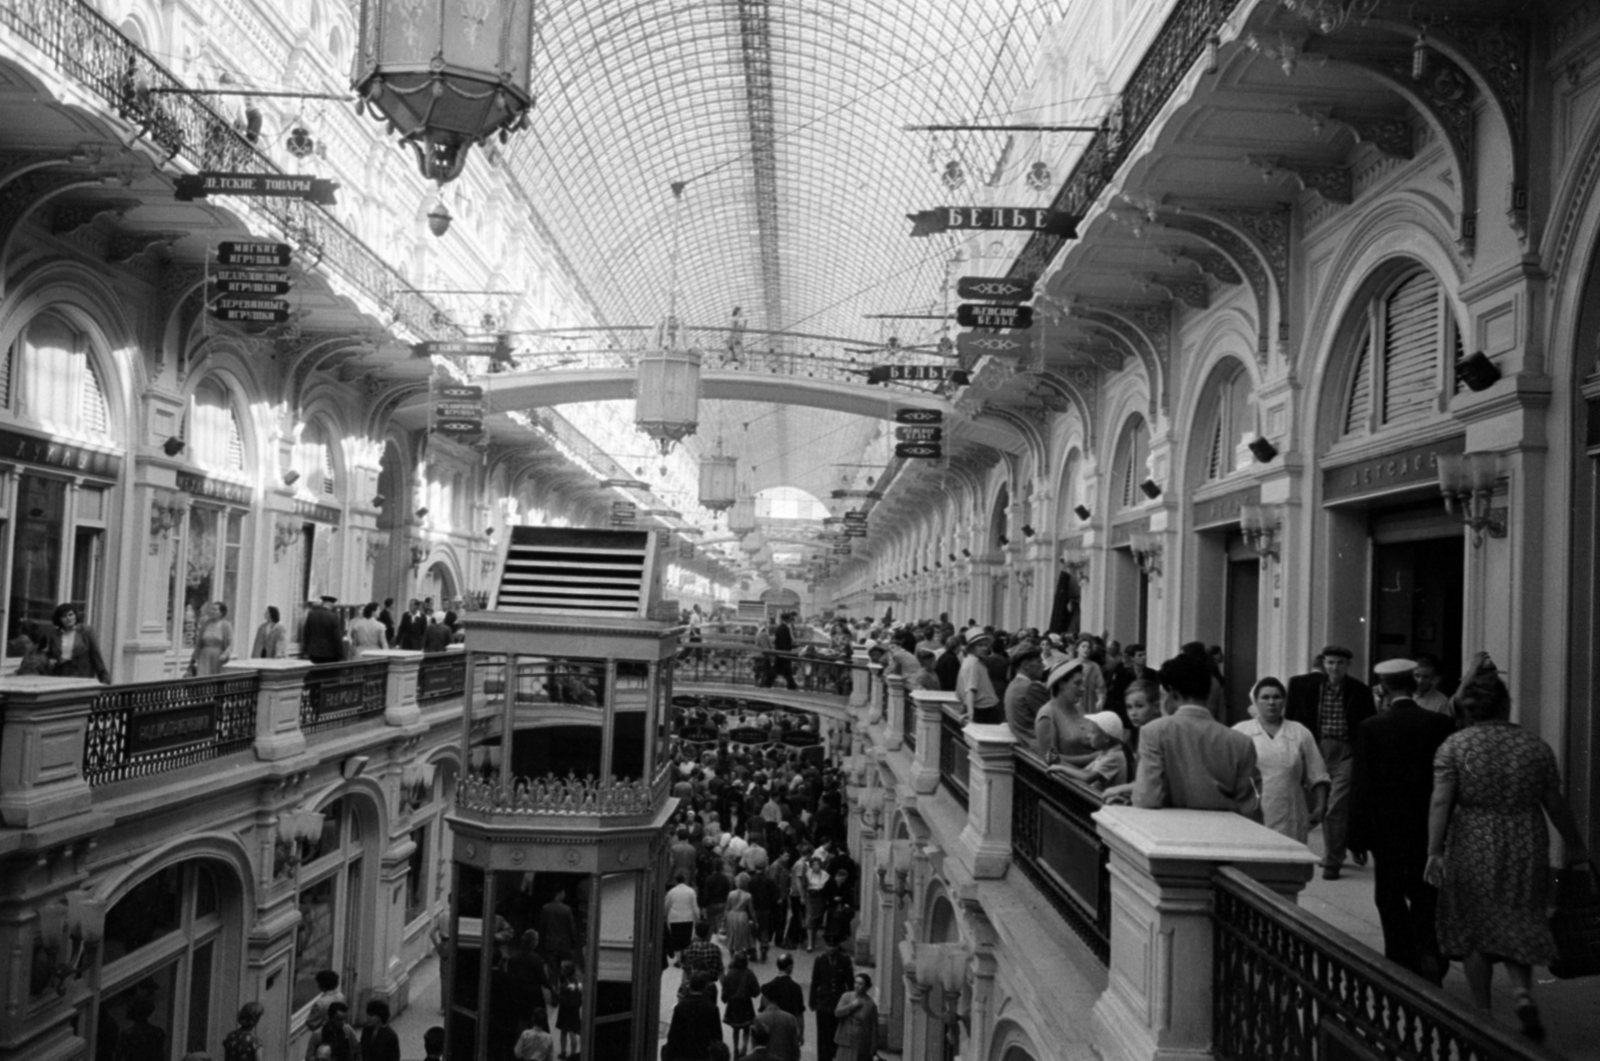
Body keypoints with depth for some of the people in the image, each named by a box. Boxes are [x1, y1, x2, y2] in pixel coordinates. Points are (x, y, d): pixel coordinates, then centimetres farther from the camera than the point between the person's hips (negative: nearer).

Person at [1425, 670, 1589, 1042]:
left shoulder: (1454, 745, -6)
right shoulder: (1536, 746, -1)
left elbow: (1440, 803, -14)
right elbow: (1555, 804, 3)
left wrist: (1434, 851, -14)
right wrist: (1575, 846, 16)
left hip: (1471, 847, -1)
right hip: (1526, 848, 2)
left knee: (1473, 928, 11)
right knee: (1518, 924, 16)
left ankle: (1482, 1011, 17)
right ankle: (1523, 992, -6)